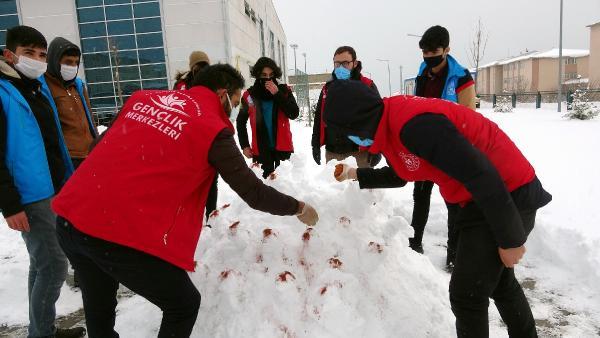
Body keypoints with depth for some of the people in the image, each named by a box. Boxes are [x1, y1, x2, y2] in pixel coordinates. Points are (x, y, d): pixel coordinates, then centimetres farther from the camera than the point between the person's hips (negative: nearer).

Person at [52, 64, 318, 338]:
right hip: (124, 235, -7)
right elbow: (254, 194, -1)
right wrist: (299, 208, 15)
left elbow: (103, 145, 19)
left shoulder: (144, 98, 13)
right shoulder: (213, 130, -4)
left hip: (71, 218, 8)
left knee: (99, 305, 29)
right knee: (183, 306, 15)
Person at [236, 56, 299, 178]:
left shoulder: (284, 90, 1)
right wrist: (244, 145, 4)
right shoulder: (249, 95, 0)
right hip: (260, 149, 0)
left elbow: (294, 114, -10)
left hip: (283, 147, 0)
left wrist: (277, 94, -16)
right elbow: (241, 122, 11)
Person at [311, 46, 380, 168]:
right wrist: (316, 144, 12)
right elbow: (319, 118, 16)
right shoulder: (327, 88, 12)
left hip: (360, 151, -4)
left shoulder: (368, 86, -2)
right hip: (332, 152, 4)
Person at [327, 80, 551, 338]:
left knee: (466, 294, -3)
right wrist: (356, 175, 22)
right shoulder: (391, 125, 2)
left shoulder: (414, 125, -30)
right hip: (481, 198, 10)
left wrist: (510, 240, -20)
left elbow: (482, 176, -29)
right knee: (499, 281, 26)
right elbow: (400, 175, 22)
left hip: (507, 197, -10)